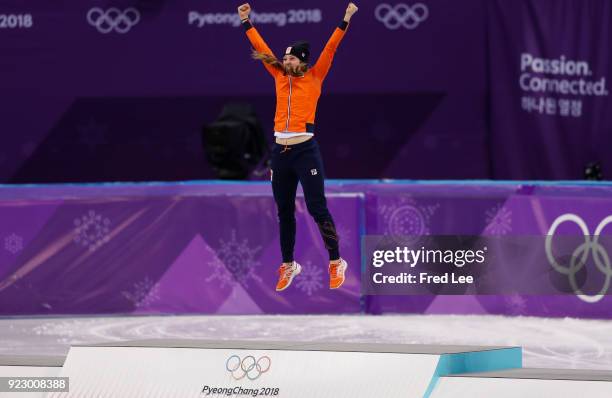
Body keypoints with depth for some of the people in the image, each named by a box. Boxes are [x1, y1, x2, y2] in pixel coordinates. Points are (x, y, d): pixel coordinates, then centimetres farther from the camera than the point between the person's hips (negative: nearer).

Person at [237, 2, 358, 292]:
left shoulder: (314, 78, 1)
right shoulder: (280, 77, 11)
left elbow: (330, 48, -6)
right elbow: (261, 48, 17)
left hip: (305, 150, -5)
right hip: (280, 151, 5)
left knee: (317, 208, -5)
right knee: (284, 212, 12)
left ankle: (336, 262, 2)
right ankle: (288, 265, 22)